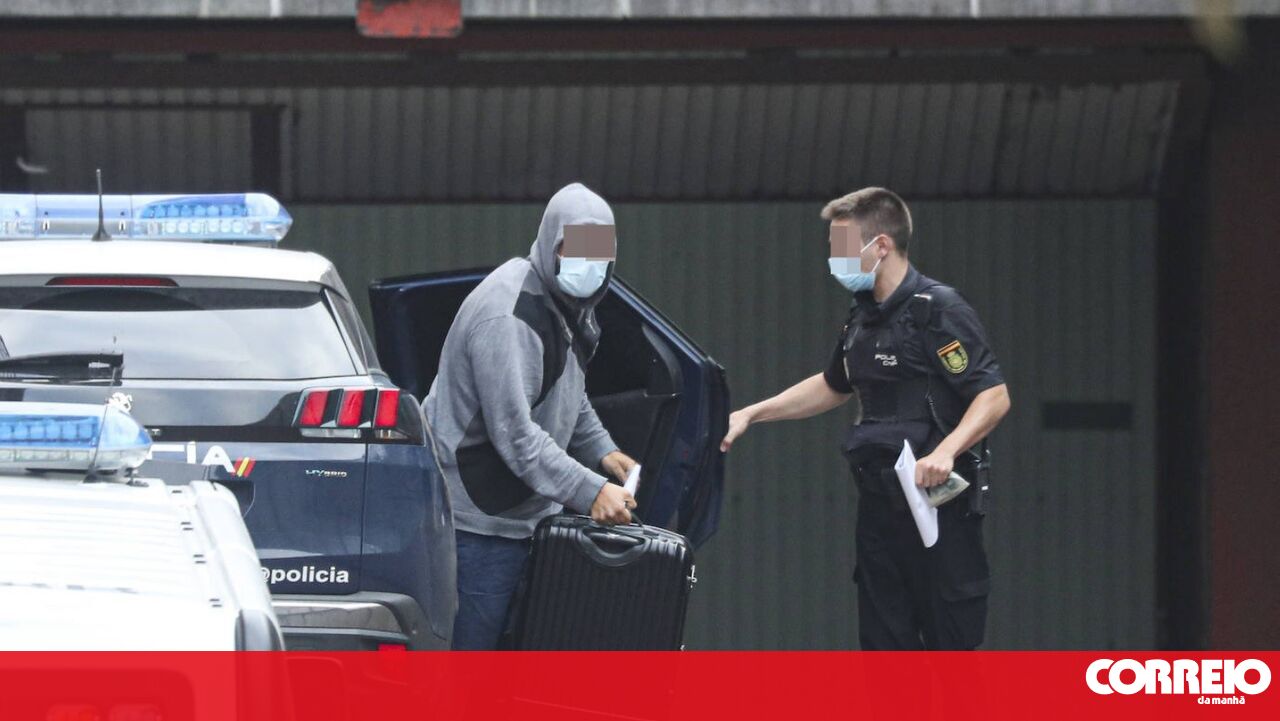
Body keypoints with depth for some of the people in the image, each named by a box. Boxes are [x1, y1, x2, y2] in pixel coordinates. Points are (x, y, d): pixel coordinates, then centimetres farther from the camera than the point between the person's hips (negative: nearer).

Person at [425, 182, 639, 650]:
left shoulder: (570, 308, 10)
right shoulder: (505, 316, -23)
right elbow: (514, 433, -29)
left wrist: (601, 450, 11)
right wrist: (589, 491, -31)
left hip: (530, 513, 10)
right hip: (478, 519, -10)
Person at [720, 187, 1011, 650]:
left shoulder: (938, 311, -12)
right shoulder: (863, 319, 15)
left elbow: (994, 397, -17)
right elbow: (833, 387, 32)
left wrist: (947, 450, -32)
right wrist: (750, 415, 26)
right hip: (880, 504, 9)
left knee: (951, 642, -8)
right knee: (885, 642, 9)